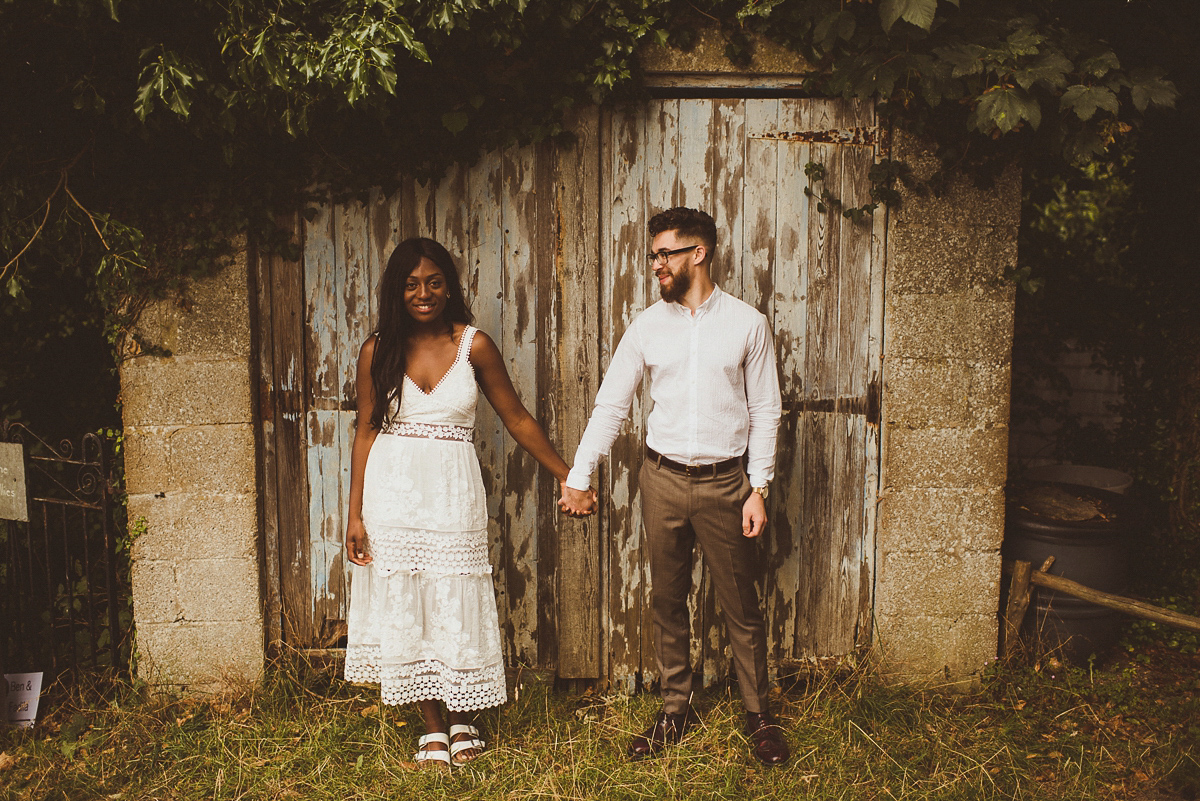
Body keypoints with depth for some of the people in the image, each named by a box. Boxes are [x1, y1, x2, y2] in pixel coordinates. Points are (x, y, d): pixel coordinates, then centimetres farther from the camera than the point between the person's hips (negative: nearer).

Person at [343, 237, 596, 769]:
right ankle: (432, 727, 23)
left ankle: (461, 723, 25)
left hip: (452, 493, -1)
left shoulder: (474, 346, -2)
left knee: (456, 608, 4)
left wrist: (568, 477, 6)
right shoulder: (377, 351, 1)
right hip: (392, 493, 1)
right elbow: (365, 432, 3)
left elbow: (517, 419, 4)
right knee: (405, 609, 7)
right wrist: (355, 515, 1)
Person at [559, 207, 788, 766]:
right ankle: (675, 710, 27)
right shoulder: (647, 326, 2)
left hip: (725, 480, -2)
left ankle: (759, 715, 23)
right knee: (667, 601, 11)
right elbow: (609, 406, 6)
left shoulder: (747, 324, -3)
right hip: (662, 478, 2)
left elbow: (764, 412, 0)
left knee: (741, 605, 7)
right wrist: (578, 477, 2)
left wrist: (758, 489, -6)